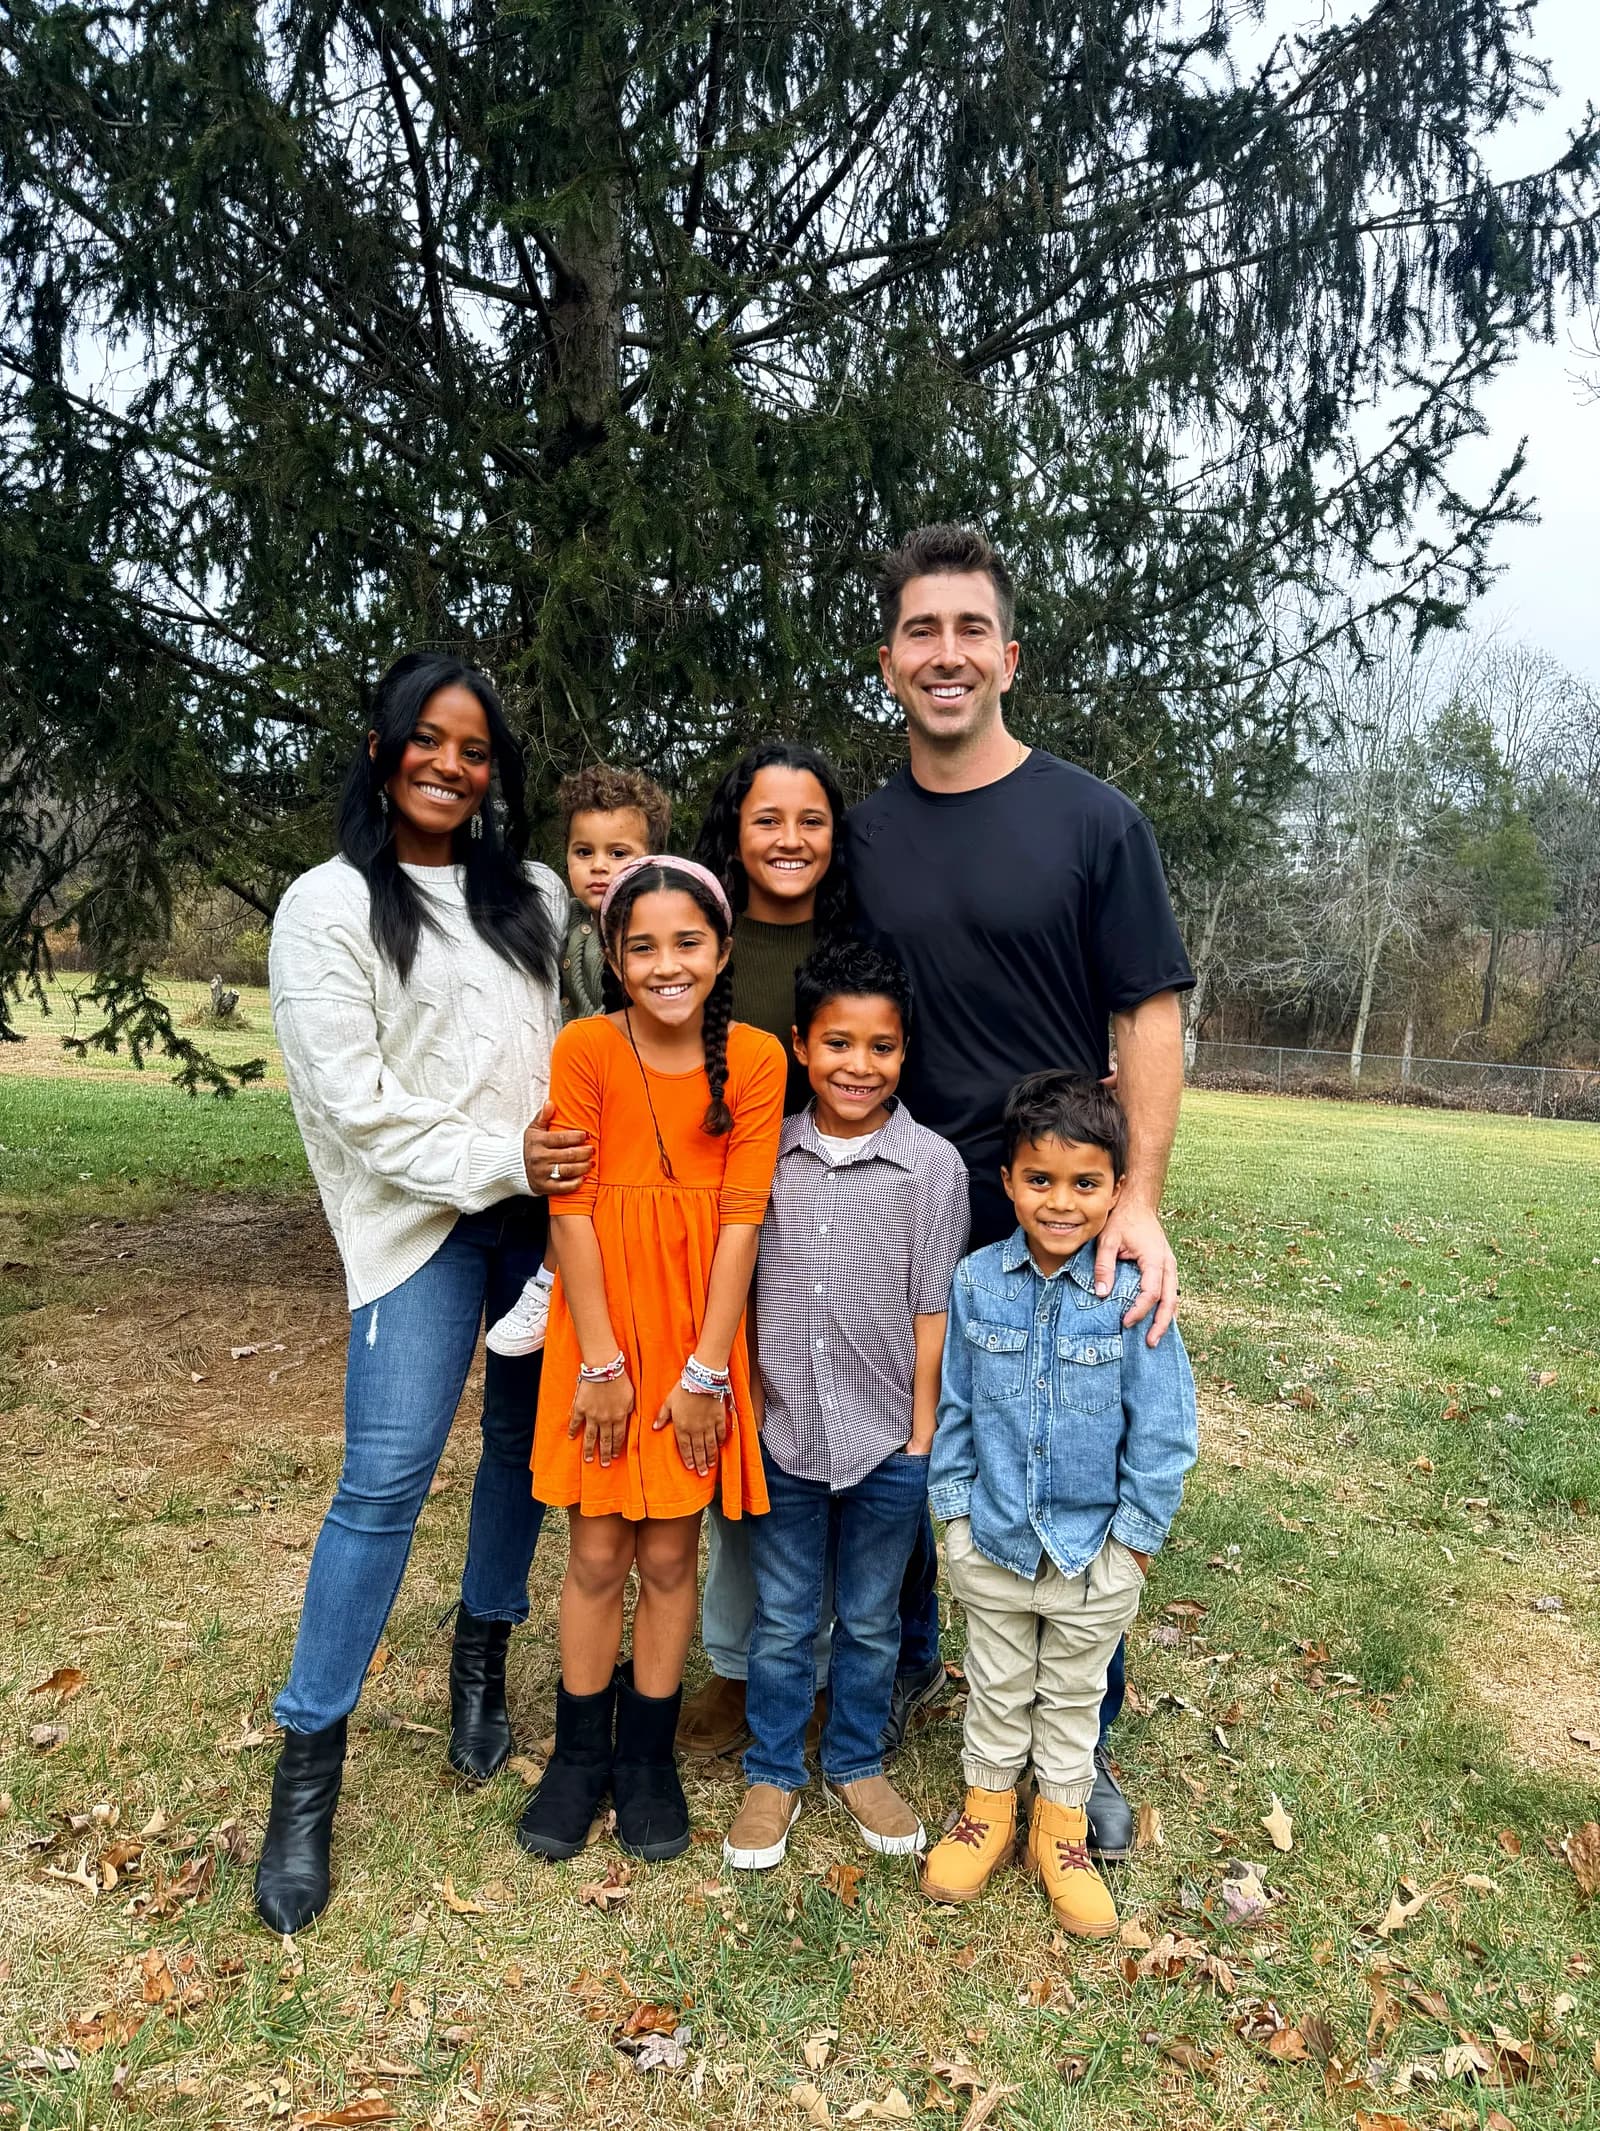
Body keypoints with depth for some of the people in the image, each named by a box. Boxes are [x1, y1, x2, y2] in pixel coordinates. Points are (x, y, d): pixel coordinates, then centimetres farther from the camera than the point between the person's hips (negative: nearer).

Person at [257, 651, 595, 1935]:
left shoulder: (535, 897, 12)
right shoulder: (329, 905, -1)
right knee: (385, 1478, -9)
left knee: (528, 1434, 11)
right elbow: (355, 1100, -8)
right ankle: (310, 1761, 7)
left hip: (549, 1209, 5)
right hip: (422, 1216, -4)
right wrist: (501, 1161, -13)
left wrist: (577, 1153, 2)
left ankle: (482, 1660, 33)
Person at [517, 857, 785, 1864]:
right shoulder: (586, 1049, -10)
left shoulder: (754, 1058, -7)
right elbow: (573, 1210, -10)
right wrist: (601, 1362, -12)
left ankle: (648, 1756, 33)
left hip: (698, 1339, 1)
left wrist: (705, 1368, -10)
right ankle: (581, 1754, 32)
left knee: (671, 1554, 12)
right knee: (598, 1556, 11)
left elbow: (741, 1217, -8)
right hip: (601, 1337, 0)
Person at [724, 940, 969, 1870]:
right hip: (782, 1436, 1)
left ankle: (858, 1764, 40)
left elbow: (931, 1312, -6)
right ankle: (774, 1775, 37)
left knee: (870, 1621, 18)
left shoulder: (933, 1165, -10)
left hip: (886, 1443, -1)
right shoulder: (768, 1154, -4)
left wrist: (921, 1438, -4)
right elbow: (744, 1287, 4)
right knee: (781, 1621, 17)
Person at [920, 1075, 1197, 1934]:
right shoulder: (976, 1281, -12)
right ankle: (987, 1808, 45)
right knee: (997, 1687, 22)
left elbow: (1162, 1433, -12)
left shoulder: (1134, 1293, -20)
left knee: (1073, 1697, 22)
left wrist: (1132, 1538, -8)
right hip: (993, 1541, 1)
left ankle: (1061, 1827, 43)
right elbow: (952, 1404, -2)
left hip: (1093, 1551, -1)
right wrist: (955, 1509, 0)